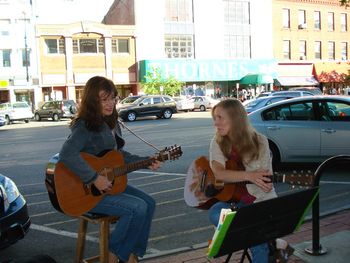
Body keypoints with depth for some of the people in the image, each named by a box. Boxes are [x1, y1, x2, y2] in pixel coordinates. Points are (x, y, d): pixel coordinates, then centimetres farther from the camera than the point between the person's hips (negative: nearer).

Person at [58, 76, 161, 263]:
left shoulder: (111, 124, 8)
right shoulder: (84, 126, -19)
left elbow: (119, 155, 16)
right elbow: (67, 155, -35)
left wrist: (145, 162, 5)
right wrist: (94, 179, -33)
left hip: (110, 182, 9)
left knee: (149, 203, 2)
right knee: (137, 208, -19)